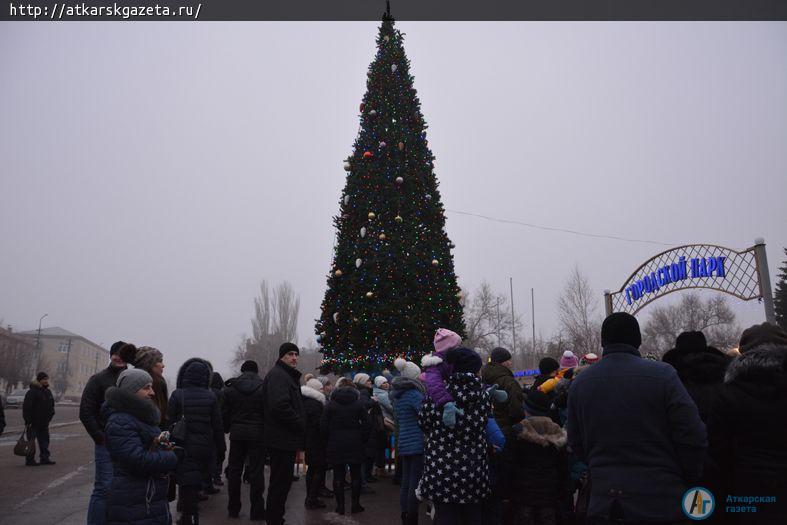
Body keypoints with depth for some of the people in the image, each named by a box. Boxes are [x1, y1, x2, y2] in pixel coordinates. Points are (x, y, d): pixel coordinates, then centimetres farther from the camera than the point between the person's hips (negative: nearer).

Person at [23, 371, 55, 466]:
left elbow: (51, 405, 23)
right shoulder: (32, 392, -13)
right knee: (31, 441, -1)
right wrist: (28, 421, -20)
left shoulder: (48, 392, 12)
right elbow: (26, 407, -17)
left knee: (44, 441, 9)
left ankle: (44, 458, 15)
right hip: (33, 423, -8)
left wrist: (50, 415, 13)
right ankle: (30, 460, 5)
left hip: (44, 423, 8)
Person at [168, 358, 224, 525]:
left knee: (187, 483, 2)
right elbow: (217, 426, 1)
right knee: (196, 481, 17)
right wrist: (219, 447, 9)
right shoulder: (210, 397, -2)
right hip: (205, 447, 2)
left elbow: (170, 420, -7)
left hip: (184, 448, -2)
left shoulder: (177, 395, -7)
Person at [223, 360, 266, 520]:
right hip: (257, 434, -2)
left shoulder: (230, 388, 1)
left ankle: (233, 508, 20)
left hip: (237, 434, 2)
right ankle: (257, 511, 6)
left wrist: (227, 429, 15)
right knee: (256, 472, 3)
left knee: (234, 470, 13)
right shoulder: (263, 388, -6)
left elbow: (224, 413, 3)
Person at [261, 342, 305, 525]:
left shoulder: (288, 375, 19)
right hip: (282, 439, -11)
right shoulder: (277, 375, -15)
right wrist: (300, 424, -18)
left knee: (283, 481, 18)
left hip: (285, 439, 11)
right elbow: (280, 405, -28)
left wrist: (299, 424, 11)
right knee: (280, 483, -3)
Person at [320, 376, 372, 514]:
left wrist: (329, 440, 8)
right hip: (355, 444, 0)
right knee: (355, 475, 9)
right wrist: (362, 439, 5)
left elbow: (323, 425, -3)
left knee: (338, 475, 6)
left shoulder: (330, 404, -1)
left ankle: (340, 505, 8)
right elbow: (367, 423, -5)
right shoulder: (359, 404, 0)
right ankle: (355, 504, 13)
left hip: (335, 445, 0)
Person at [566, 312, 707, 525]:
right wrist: (688, 481, 6)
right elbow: (693, 437, -10)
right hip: (662, 501, -3)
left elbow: (576, 444, 9)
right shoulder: (662, 375, -12)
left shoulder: (580, 383, 1)